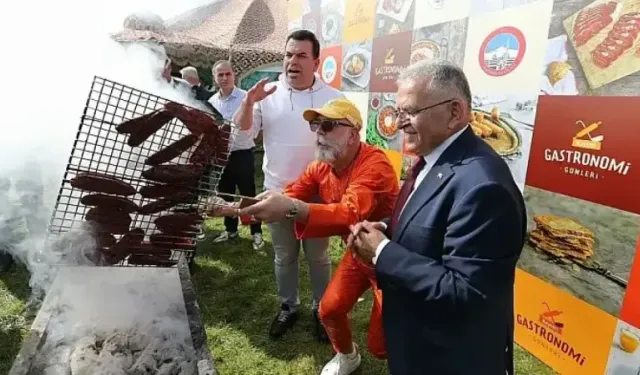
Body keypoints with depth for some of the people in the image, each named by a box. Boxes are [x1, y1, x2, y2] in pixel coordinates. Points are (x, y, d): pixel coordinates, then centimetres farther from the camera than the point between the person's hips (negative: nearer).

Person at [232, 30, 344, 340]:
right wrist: (249, 102, -21)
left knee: (318, 256, 15)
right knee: (284, 256, 17)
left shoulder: (333, 98, -6)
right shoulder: (267, 94, -3)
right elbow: (241, 133, -4)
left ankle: (322, 309, 36)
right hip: (277, 192, 2)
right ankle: (287, 307, 38)